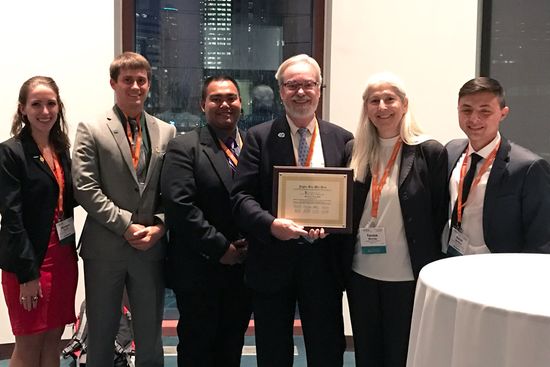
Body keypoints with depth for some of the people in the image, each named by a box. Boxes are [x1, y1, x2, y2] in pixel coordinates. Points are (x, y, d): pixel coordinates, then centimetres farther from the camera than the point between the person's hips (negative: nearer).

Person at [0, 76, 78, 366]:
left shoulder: (62, 149, 10)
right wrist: (28, 273, -16)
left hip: (63, 256, 6)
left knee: (53, 340, 12)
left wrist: (70, 252, 1)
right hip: (28, 262, -6)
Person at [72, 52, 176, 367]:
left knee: (151, 338, 13)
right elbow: (86, 188, -9)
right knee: (101, 338, 11)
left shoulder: (167, 133, 8)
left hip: (151, 247, 2)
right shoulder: (91, 130, -1)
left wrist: (159, 226, -9)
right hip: (105, 249, -2)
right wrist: (126, 225, -14)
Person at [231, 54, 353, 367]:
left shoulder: (342, 139, 5)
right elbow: (241, 196, -6)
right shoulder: (259, 137, 0)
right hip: (272, 261, -1)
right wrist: (270, 224, -23)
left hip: (324, 261, 1)